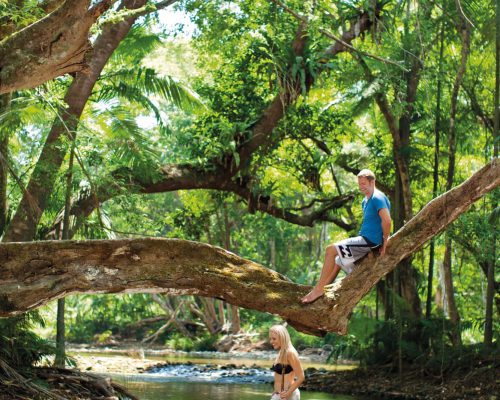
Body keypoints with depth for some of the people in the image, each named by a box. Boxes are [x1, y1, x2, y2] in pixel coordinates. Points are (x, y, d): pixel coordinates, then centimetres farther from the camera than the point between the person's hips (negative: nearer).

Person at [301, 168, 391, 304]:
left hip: (370, 241, -11)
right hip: (364, 240, 11)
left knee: (331, 250, -16)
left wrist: (385, 240, -17)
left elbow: (386, 220, -25)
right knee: (337, 261, 14)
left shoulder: (378, 198, -14)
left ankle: (318, 289, -14)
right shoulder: (365, 201, 18)